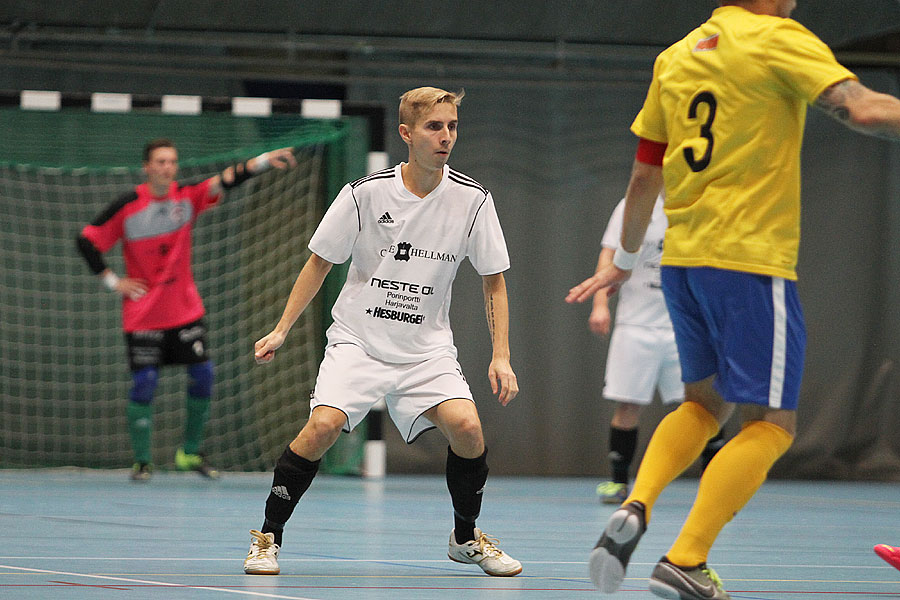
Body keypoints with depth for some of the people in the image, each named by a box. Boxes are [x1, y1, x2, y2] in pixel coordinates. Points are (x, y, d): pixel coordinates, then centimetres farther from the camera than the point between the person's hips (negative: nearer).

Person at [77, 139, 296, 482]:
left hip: (186, 309, 3)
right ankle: (142, 461, 7)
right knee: (144, 384, -6)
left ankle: (190, 453, 15)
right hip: (143, 314, -3)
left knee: (202, 376, -1)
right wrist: (113, 282, -7)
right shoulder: (128, 206, -10)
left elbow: (226, 181, -18)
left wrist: (264, 161, -34)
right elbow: (87, 241, -4)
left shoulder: (187, 197, -3)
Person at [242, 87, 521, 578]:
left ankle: (466, 537, 6)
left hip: (427, 348, 2)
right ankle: (268, 537, -6)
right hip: (358, 339, -1)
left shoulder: (472, 200, -6)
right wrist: (281, 330, -3)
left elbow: (493, 280, 4)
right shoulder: (366, 193, -10)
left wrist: (501, 356, -5)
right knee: (324, 424, -24)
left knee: (466, 426, -21)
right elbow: (319, 262, 2)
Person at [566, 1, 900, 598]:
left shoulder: (675, 57, 13)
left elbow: (645, 174, 20)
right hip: (752, 258, -7)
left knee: (706, 402, 23)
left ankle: (636, 507, -1)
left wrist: (626, 259, 30)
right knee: (771, 424, 0)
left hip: (682, 257, 7)